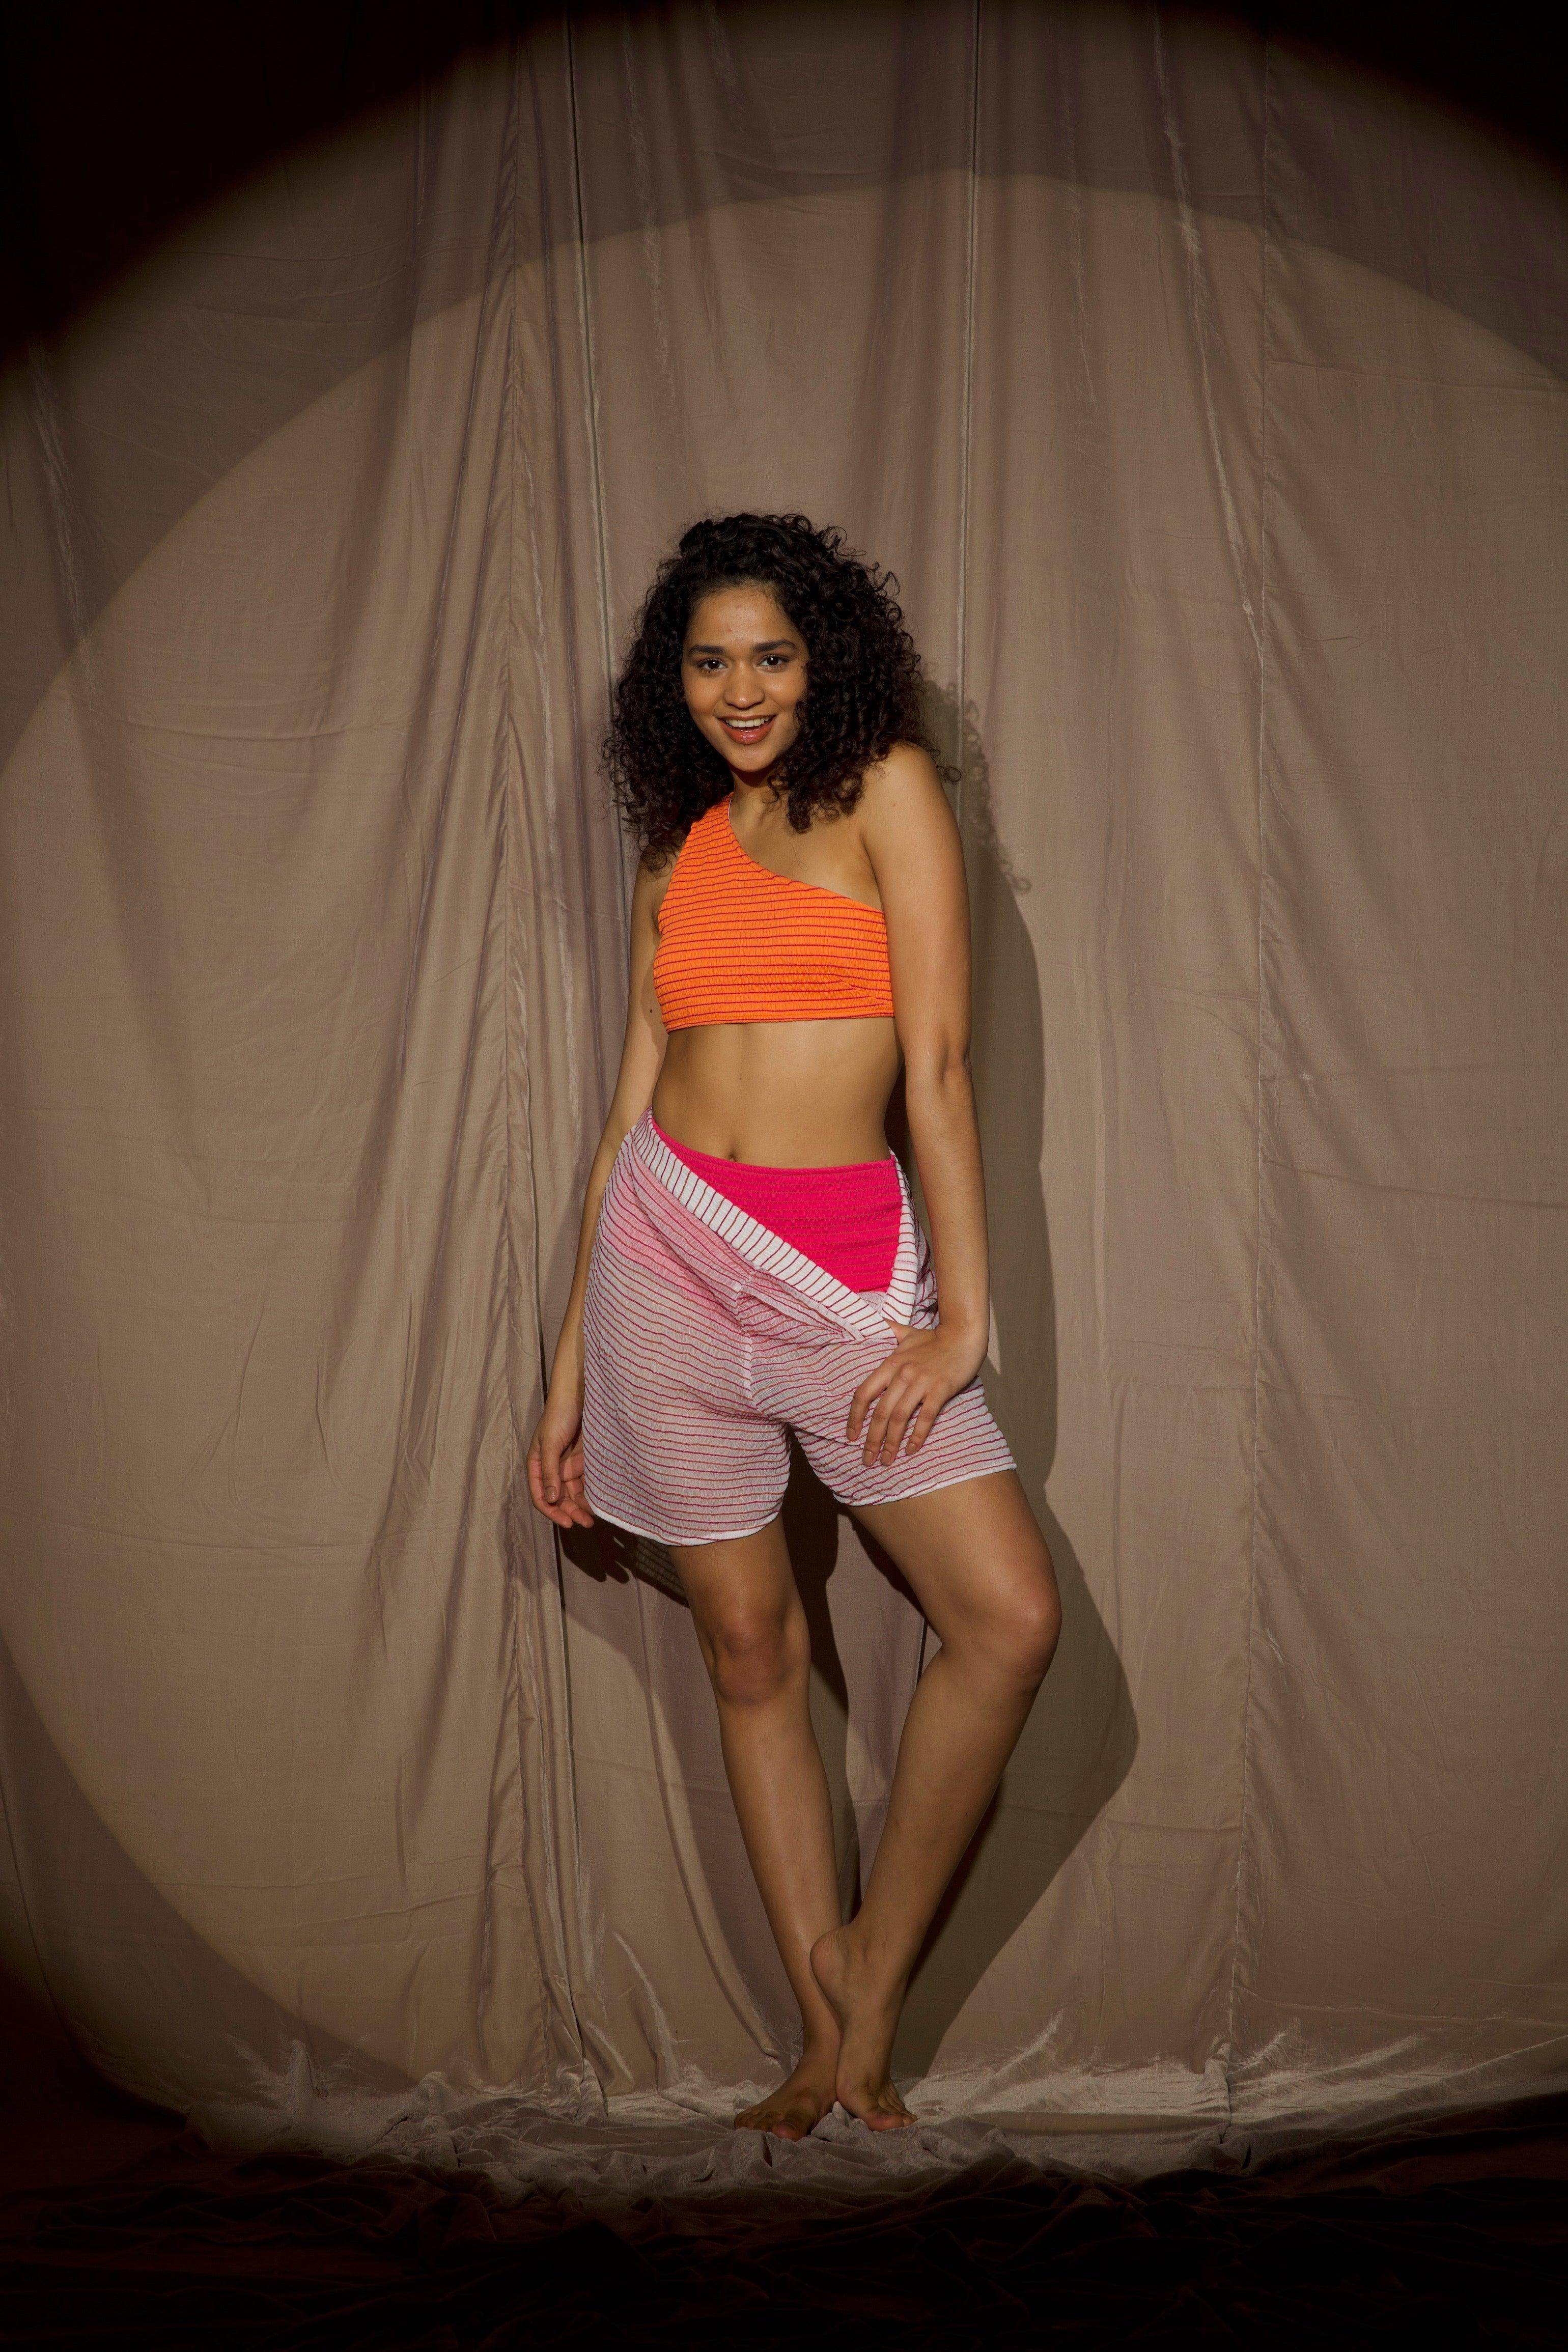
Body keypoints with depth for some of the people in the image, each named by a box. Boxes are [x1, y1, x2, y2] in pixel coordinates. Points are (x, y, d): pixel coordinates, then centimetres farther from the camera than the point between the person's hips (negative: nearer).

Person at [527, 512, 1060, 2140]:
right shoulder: (676, 852, 14)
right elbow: (629, 1108, 14)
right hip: (669, 1244, 3)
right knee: (749, 1646, 6)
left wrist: (963, 1312, -13)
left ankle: (875, 1967, 4)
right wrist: (569, 1371, 12)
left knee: (1011, 1617, -15)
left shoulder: (886, 788, 2)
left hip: (849, 1265, -3)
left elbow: (938, 1061, -6)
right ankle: (825, 2035, 16)